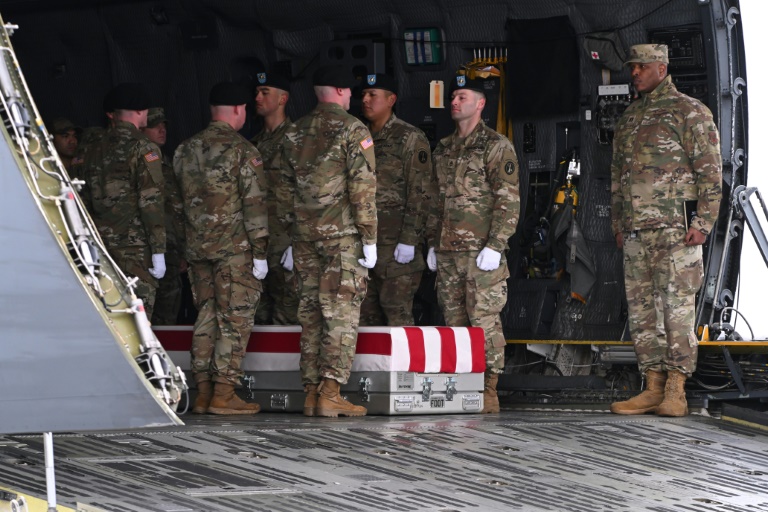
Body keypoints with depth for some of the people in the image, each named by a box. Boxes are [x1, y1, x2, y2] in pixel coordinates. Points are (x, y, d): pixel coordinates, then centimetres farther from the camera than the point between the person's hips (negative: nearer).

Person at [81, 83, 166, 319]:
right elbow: (151, 202, -14)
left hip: (101, 245, 7)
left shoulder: (94, 150, 12)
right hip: (135, 246, -7)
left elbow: (86, 201, 16)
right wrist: (158, 251, -13)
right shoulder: (143, 148, -9)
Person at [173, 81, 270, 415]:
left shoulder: (185, 150, 10)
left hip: (198, 247, 6)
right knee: (234, 318, -3)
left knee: (206, 317, 11)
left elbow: (179, 201, 14)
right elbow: (255, 203, -12)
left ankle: (203, 391, 11)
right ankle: (224, 392, -7)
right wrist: (260, 250, -10)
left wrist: (183, 249, 19)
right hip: (235, 247, -6)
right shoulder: (241, 150, -9)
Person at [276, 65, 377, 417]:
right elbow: (363, 189, -12)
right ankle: (330, 392, -12)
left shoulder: (295, 134, 12)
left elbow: (285, 191, 15)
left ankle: (311, 393, 9)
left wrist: (293, 237, 22)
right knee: (341, 313, -5)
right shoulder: (352, 131, -6)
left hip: (306, 235, 6)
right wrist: (370, 239, -9)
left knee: (311, 313, 9)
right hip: (343, 234, -6)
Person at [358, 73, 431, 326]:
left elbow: (419, 194, -10)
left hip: (395, 247, -7)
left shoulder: (410, 139, -4)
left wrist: (409, 240, -16)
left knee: (398, 315, -7)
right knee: (366, 315, 8)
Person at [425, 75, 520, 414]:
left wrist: (495, 245, -16)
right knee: (454, 321, 7)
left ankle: (488, 391, -6)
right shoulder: (443, 150, 18)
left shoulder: (496, 147, -3)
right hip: (448, 251, 7)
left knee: (485, 321, -8)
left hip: (482, 251, -7)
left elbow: (508, 201, -9)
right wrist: (432, 243, 16)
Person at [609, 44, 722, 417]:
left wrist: (703, 223, -13)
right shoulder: (629, 118, 19)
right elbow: (617, 176, 25)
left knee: (677, 305, -8)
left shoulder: (689, 112, -2)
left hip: (675, 228, -7)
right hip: (636, 232, 7)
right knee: (640, 307, 4)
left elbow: (710, 170, -6)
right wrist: (618, 224, 18)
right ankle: (653, 388, 8)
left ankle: (676, 390, -7)